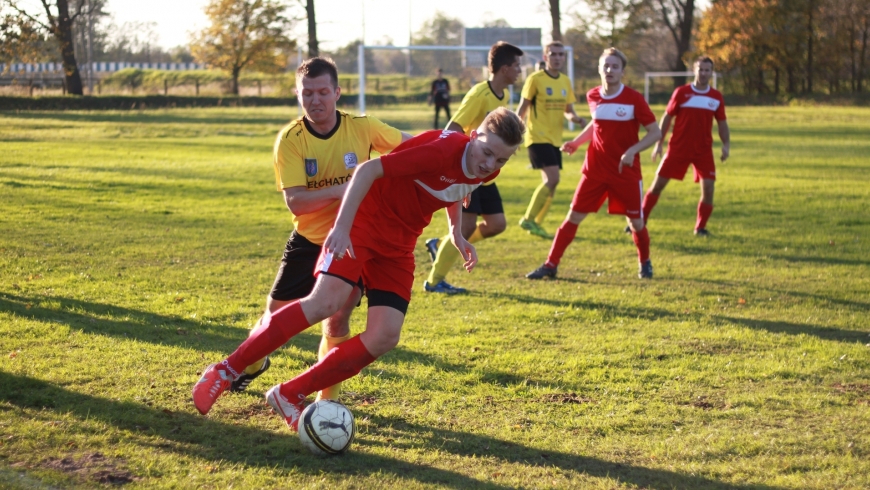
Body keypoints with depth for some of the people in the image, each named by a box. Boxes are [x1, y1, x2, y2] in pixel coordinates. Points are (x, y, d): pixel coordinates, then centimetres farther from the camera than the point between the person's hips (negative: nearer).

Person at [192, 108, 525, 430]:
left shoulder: (486, 170, -3)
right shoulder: (443, 150, -26)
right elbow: (368, 170, -25)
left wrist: (456, 233, 12)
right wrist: (341, 227, -31)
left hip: (398, 245, 7)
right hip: (363, 221, -7)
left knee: (385, 336, -10)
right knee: (326, 301, -26)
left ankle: (290, 396, -1)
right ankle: (225, 371, -17)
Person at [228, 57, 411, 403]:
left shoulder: (362, 128, -12)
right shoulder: (289, 140, -16)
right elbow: (295, 202, -24)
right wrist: (340, 190, -36)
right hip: (308, 241, 1)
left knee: (336, 322, -9)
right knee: (276, 313, 9)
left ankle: (329, 397, 9)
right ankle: (253, 362, 41)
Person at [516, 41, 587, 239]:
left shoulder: (566, 82, 9)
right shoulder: (535, 79, -9)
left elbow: (568, 110, 15)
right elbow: (523, 108, -4)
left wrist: (575, 118, -7)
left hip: (555, 139, 7)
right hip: (538, 137, -7)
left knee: (550, 183, 8)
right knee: (552, 179, -18)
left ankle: (535, 223, 20)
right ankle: (528, 219, -8)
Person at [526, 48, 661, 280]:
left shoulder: (634, 98, -10)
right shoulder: (593, 97, 2)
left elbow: (655, 132, -8)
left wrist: (632, 150, -22)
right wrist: (576, 142, 9)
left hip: (627, 171, -3)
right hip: (595, 170, 3)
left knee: (635, 221, 1)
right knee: (574, 216, 0)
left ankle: (645, 263, 28)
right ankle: (550, 265, 6)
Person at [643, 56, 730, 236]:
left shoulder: (716, 97, 3)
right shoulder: (681, 92, -3)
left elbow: (722, 123, 12)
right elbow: (667, 117, 3)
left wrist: (726, 144, -2)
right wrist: (659, 143, 0)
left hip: (704, 150, 2)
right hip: (678, 147, -2)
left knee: (708, 187, -9)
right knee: (658, 184, -1)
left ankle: (700, 227, 8)